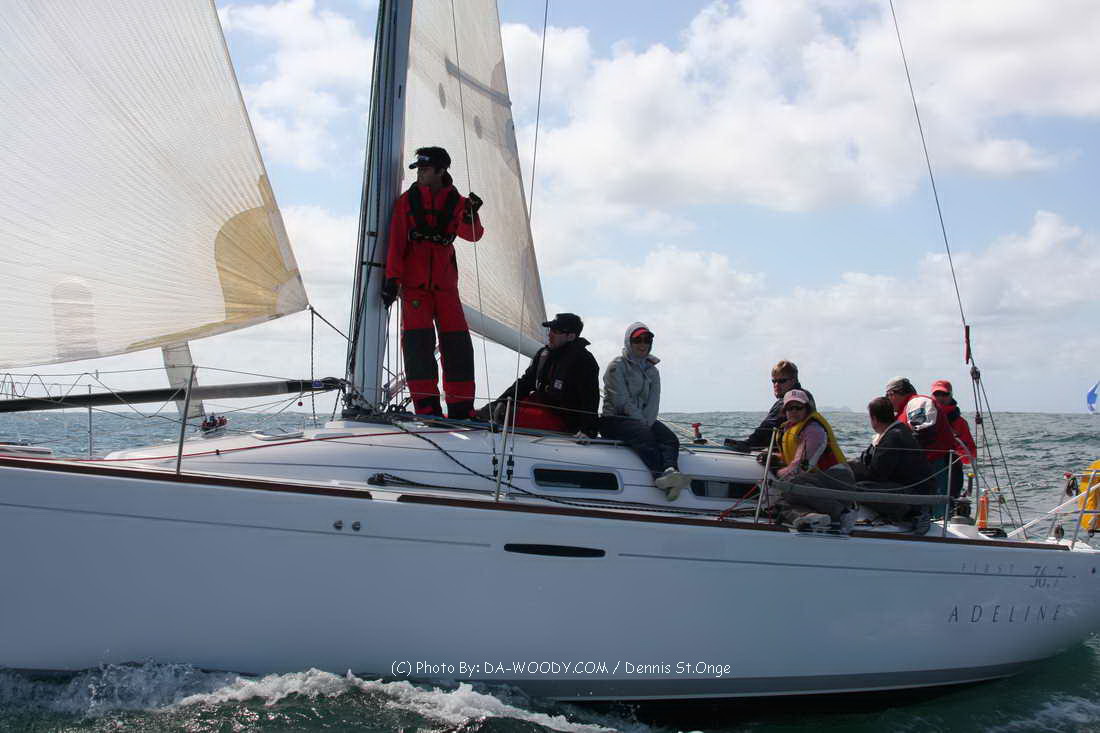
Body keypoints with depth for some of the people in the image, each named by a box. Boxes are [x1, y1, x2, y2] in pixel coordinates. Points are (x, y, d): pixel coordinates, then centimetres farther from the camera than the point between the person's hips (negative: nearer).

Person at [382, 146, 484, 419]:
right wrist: (392, 279, -7)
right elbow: (396, 243, 2)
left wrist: (470, 216, -27)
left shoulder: (455, 202, 8)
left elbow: (472, 235, -6)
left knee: (458, 343, -4)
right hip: (414, 283, -1)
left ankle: (461, 408, 2)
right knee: (418, 339, -13)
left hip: (445, 282, 1)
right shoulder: (408, 200, 7)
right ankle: (426, 407, -11)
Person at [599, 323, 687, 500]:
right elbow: (622, 401, -9)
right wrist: (642, 424, -16)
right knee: (645, 435, -36)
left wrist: (647, 423, -14)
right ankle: (661, 474, -58)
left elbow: (653, 403, 6)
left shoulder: (652, 370, 19)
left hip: (644, 420, 6)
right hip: (614, 419, -5)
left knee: (670, 437, -25)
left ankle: (670, 471, -54)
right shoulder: (617, 365, 1)